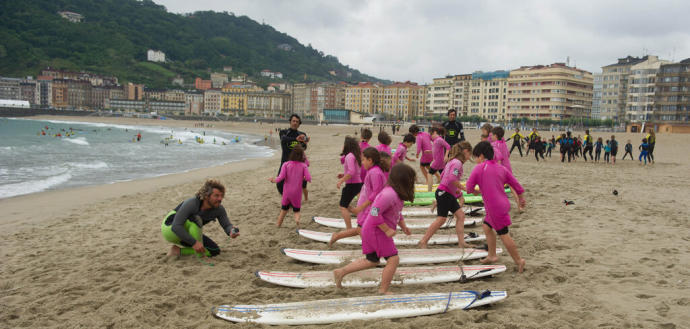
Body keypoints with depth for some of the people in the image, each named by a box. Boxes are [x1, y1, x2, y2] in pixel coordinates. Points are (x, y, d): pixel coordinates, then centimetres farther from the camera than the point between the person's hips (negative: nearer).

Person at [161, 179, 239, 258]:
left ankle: (178, 250, 1)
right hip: (170, 228, -6)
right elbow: (176, 227, -38)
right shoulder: (191, 203, -33)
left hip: (187, 233, 6)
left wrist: (232, 232, -40)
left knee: (214, 251, -6)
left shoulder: (219, 209, -17)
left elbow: (227, 226, -14)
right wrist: (194, 243, -47)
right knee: (196, 219, -35)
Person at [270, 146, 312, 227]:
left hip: (287, 192, 1)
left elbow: (281, 177, -16)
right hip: (297, 193, -1)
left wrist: (273, 180, 3)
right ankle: (297, 219, -19)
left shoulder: (286, 164, -9)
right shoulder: (303, 166, -9)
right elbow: (309, 178, -15)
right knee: (296, 210, 12)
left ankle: (278, 224, 25)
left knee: (284, 209, 23)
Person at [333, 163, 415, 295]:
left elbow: (397, 213, 21)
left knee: (372, 261, 20)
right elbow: (375, 212, -30)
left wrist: (403, 226, 9)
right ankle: (383, 291, 7)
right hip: (377, 231, -10)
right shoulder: (388, 194, -25)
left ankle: (340, 272, 26)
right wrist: (387, 230, -24)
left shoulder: (396, 194, 7)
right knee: (393, 259, -5)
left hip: (372, 230, 10)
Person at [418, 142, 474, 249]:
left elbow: (442, 176, 20)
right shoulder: (458, 163, -14)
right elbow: (452, 179, -29)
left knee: (460, 215, 7)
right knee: (441, 219, -8)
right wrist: (462, 187, -15)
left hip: (449, 195, 10)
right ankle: (423, 242, -2)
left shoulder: (452, 161, 15)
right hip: (444, 193, -10)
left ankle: (461, 242, 7)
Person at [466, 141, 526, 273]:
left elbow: (469, 188, -9)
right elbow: (517, 185, 12)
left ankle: (518, 260, 7)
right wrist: (521, 199, 27)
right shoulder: (501, 168, 10)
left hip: (495, 208, -8)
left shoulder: (479, 168, -8)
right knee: (487, 227, 20)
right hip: (503, 204, 8)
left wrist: (475, 191, 13)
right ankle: (492, 255, 26)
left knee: (504, 234, 0)